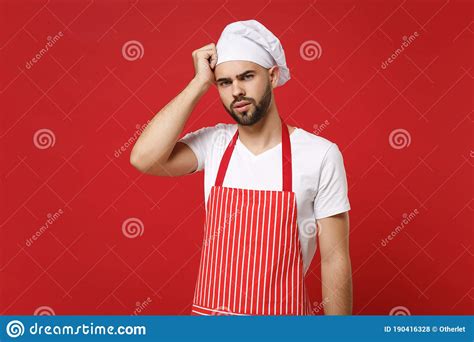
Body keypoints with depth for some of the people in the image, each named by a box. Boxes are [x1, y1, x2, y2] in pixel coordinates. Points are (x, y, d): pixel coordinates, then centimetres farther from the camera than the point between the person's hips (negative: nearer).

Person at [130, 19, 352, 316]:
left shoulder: (321, 154, -15)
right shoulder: (213, 143, -6)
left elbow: (335, 259, -11)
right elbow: (144, 158, -23)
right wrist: (199, 83, -18)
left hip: (284, 310, -2)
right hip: (210, 309, 3)